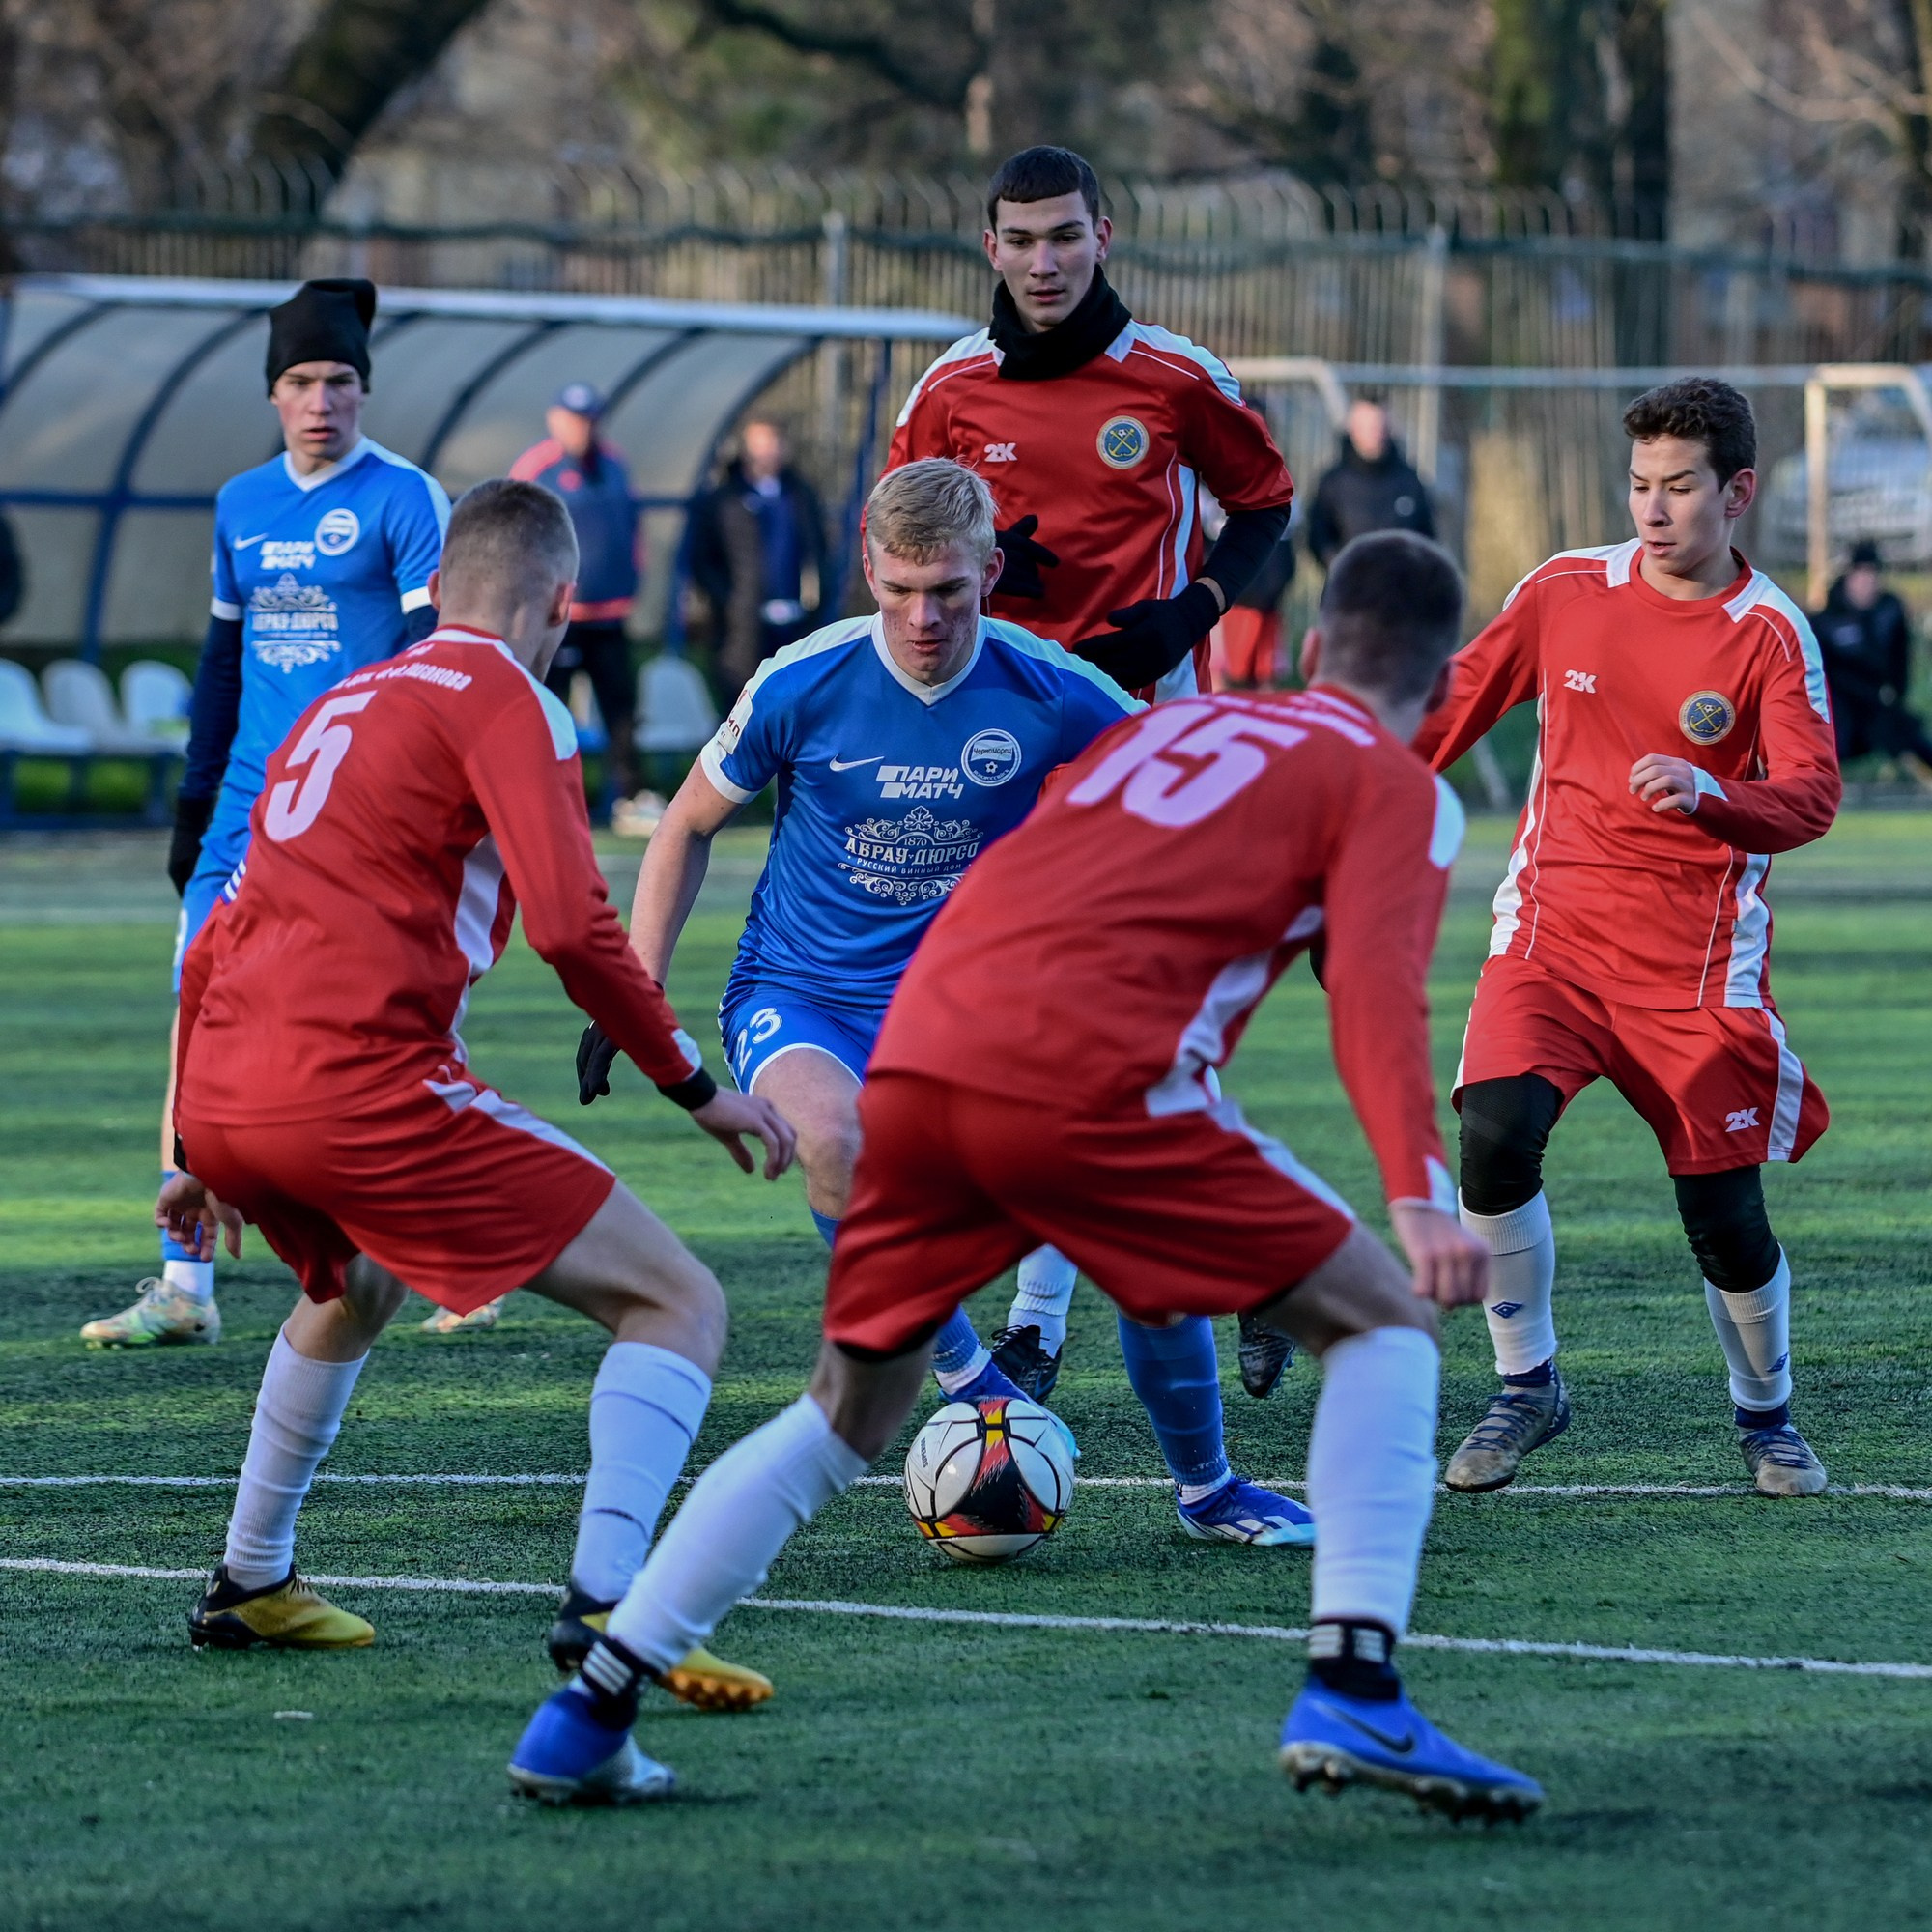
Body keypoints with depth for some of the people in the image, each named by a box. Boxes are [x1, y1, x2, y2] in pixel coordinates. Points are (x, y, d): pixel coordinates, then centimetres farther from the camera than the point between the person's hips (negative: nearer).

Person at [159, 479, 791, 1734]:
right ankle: (608, 1605, -23)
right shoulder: (504, 698, 2)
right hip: (363, 1082, -8)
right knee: (678, 1303, -4)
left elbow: (213, 951, 31)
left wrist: (199, 1156, 40)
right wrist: (696, 1085, -2)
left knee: (355, 1287, 40)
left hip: (223, 1096, 8)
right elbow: (572, 926, -12)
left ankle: (248, 1585, 42)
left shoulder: (341, 705, 26)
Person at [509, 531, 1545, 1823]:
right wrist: (1423, 1196, -18)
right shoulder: (1400, 790, 10)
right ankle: (1352, 1694, -8)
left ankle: (589, 1713, 17)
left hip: (916, 1062, 6)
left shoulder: (1180, 718, 30)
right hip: (1088, 1076, -6)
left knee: (845, 1420, 21)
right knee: (1385, 1323, 7)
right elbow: (1377, 986, -7)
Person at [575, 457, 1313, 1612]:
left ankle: (1206, 1485, 11)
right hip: (803, 1000, -1)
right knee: (835, 1135, -37)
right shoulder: (806, 686, -13)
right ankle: (959, 1376, -14)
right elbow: (689, 827, 3)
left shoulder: (1051, 697, -13)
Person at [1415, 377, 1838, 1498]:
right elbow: (1457, 706, 14)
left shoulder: (1770, 634, -6)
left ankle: (1767, 1415, 26)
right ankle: (1527, 1386, -2)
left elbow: (1811, 797, -16)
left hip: (1695, 963, -2)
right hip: (1553, 931, 2)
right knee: (1494, 1132, -22)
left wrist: (1709, 794, -35)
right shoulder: (1566, 591, 2)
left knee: (1724, 1214, -2)